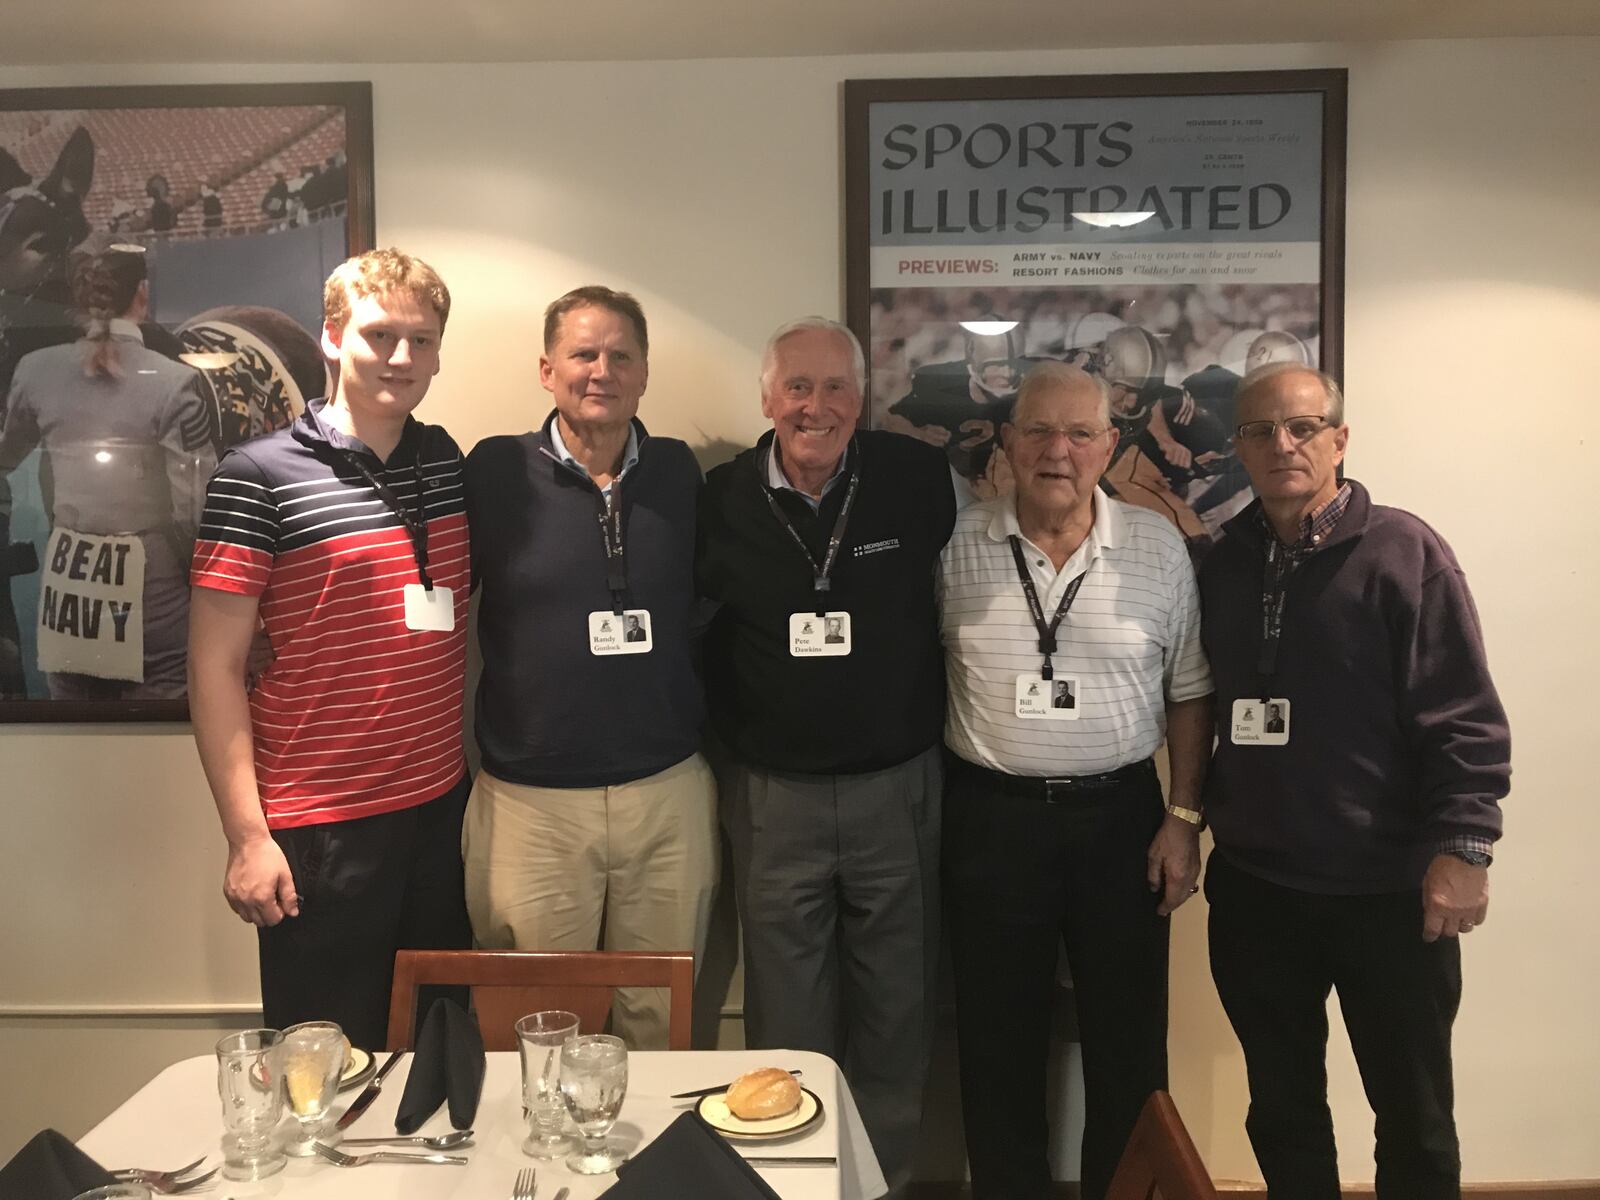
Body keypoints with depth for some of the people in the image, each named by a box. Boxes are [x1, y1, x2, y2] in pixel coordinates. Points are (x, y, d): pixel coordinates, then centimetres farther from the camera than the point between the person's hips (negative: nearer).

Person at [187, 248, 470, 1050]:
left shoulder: (449, 463, 6)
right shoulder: (258, 476, -9)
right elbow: (215, 667, -9)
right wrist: (247, 837, -12)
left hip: (441, 810, 5)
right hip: (321, 831, -5)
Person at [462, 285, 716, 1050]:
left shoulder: (678, 472, 6)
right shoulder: (497, 472, -4)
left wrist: (707, 737, 10)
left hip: (670, 794, 3)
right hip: (532, 804, -2)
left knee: (660, 1028, 15)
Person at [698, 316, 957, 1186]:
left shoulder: (917, 477, -5)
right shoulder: (722, 499, -4)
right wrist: (727, 735, 3)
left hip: (897, 787, 0)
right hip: (773, 793, 0)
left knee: (896, 1009, 14)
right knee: (787, 1019, 13)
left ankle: (885, 1171, 35)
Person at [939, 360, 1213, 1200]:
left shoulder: (1158, 547, -1)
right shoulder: (955, 545, -3)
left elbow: (1188, 692, 4)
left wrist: (1184, 819, 0)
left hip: (1120, 815, 1)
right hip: (991, 818, 0)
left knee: (1129, 1043, 12)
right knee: (999, 1044, 12)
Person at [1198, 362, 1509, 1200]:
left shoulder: (1404, 552, -8)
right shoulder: (1223, 564, 7)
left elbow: (1465, 715, -11)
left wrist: (1461, 844, -18)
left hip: (1389, 888, -4)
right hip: (1254, 886, 4)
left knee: (1414, 1116, 12)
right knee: (1282, 1107, 17)